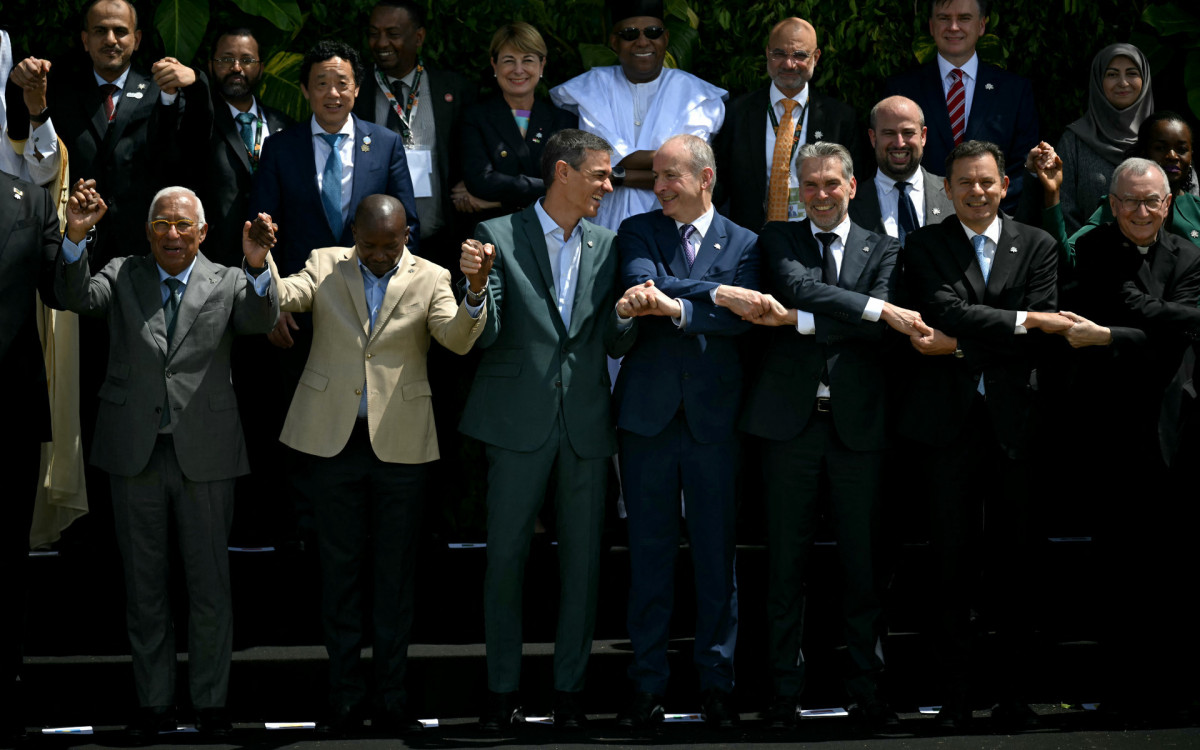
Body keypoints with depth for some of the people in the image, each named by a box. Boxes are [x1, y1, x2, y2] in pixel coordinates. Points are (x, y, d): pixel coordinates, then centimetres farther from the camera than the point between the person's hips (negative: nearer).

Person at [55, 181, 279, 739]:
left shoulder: (227, 284, 4)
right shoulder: (122, 277, 7)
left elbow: (262, 320, -15)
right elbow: (73, 296, -10)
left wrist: (258, 267, -36)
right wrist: (76, 237, -28)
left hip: (205, 456, -1)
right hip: (135, 454, 1)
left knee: (210, 583, 3)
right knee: (144, 584, 8)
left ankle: (211, 703, 13)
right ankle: (154, 703, 17)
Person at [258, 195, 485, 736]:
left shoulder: (429, 279, 1)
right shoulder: (325, 266, 5)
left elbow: (457, 339, -14)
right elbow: (279, 300, -9)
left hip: (399, 446, -1)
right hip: (332, 441, 1)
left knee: (395, 574, 4)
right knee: (339, 570, 7)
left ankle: (391, 700, 11)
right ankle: (344, 700, 13)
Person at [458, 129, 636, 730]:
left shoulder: (606, 246, 10)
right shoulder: (499, 236, -1)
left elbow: (615, 342, 7)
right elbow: (483, 336, -8)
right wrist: (477, 285, -28)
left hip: (586, 425, 3)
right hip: (520, 421, -3)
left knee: (582, 557, 4)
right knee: (506, 554, 0)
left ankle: (569, 689, 13)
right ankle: (502, 690, 8)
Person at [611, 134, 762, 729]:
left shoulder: (744, 244, 6)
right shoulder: (638, 232, 7)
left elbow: (740, 319, -8)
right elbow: (642, 282, -13)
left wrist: (680, 308, -19)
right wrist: (715, 293, -18)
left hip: (713, 415, 0)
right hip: (648, 413, 0)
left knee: (716, 552, 3)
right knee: (649, 551, 4)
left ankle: (716, 680, 11)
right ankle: (648, 683, 9)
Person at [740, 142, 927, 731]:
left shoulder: (881, 250, 10)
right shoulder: (777, 239, 9)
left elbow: (876, 331, -5)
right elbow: (801, 286, -11)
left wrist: (797, 321, -11)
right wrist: (878, 310, -18)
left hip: (858, 421, 0)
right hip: (791, 418, 0)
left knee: (863, 561, 2)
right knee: (786, 561, 2)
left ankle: (865, 689, 8)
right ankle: (785, 692, 7)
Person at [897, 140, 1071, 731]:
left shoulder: (1036, 247, 11)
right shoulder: (925, 247, 8)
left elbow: (1040, 340, 0)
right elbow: (948, 311, -9)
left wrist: (961, 346, -7)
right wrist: (1025, 319, -12)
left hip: (1015, 422, 1)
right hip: (952, 421, -1)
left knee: (1016, 566, 1)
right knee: (953, 566, -1)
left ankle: (1012, 697, 8)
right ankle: (955, 699, 3)